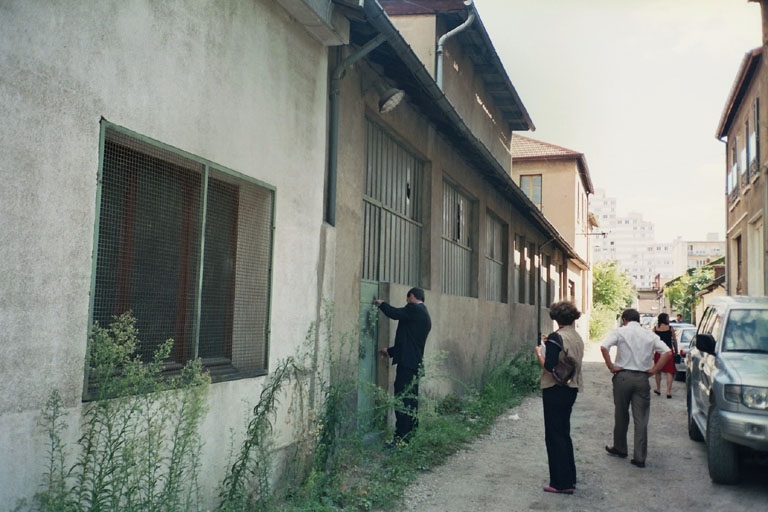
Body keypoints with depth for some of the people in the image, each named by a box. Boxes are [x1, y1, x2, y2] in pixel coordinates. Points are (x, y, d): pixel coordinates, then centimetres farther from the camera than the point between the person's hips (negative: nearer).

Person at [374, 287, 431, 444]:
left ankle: (401, 437, -10)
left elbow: (394, 313, -16)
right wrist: (390, 351, 30)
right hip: (415, 363, 10)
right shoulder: (424, 315, 21)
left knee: (402, 400, -10)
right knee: (411, 401, 13)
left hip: (407, 362, -10)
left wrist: (381, 303, 4)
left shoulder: (414, 309, -8)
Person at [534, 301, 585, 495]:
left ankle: (561, 483, 7)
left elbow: (549, 368, -22)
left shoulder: (556, 338, -17)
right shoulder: (578, 338, 7)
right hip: (572, 389, 8)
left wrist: (539, 353, -5)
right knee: (564, 433, 19)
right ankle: (569, 478, 27)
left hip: (555, 390, -8)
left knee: (554, 436, 1)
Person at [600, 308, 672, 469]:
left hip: (623, 376, -2)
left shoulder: (620, 332, -1)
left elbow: (604, 347, -18)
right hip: (642, 378, 2)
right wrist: (654, 370, 2)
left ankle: (620, 449, 28)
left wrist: (611, 366, -9)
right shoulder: (650, 335, 8)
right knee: (641, 419, 4)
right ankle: (640, 457, 4)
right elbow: (668, 352, 0)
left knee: (621, 415, 13)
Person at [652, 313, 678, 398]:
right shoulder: (670, 329, -3)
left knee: (658, 371, 18)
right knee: (669, 372, -1)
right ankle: (668, 391, -9)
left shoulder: (655, 329, 1)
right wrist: (676, 351, 16)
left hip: (658, 352, 2)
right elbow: (674, 341, 3)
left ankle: (658, 389, 29)